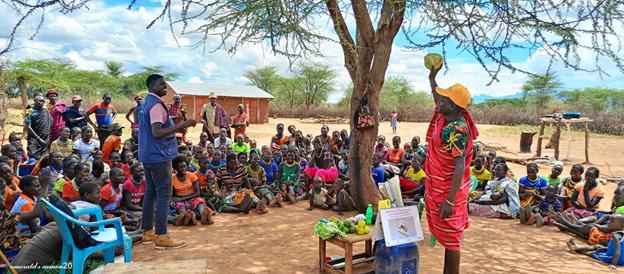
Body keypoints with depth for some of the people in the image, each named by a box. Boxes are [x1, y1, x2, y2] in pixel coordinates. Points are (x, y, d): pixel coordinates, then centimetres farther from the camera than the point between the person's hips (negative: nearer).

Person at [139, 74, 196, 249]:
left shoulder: (146, 103, 15)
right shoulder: (156, 105, -17)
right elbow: (157, 133, -27)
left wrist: (176, 128, 20)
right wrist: (182, 125, -30)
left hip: (148, 155, 10)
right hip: (159, 156, -10)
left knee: (151, 192, 13)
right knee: (164, 195, -7)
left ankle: (147, 232, 20)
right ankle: (162, 237, -4)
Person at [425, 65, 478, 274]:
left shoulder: (456, 131, -26)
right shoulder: (445, 117, 1)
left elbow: (460, 168, -28)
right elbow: (436, 96, 24)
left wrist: (449, 200, -28)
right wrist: (432, 78, 18)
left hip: (448, 191, -9)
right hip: (438, 187, 9)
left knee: (450, 238, 3)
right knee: (448, 235, 19)